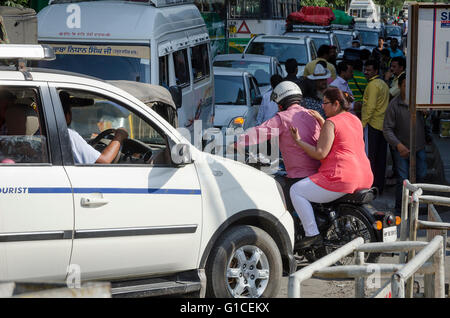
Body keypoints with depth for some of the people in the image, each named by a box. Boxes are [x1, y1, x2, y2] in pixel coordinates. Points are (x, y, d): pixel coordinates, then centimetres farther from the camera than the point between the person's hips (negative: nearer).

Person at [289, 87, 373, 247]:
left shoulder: (331, 123, -9)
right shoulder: (355, 120, 16)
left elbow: (320, 153, -14)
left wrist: (298, 141, -8)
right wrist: (320, 120, 28)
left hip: (341, 179, -10)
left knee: (296, 191, -2)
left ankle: (312, 234, -10)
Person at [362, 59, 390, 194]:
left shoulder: (373, 85, -13)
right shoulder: (384, 84, 16)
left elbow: (370, 107, -19)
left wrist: (363, 124, -16)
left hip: (372, 124, -9)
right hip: (383, 125, 9)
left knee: (369, 157, -5)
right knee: (381, 158, 10)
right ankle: (379, 186, 14)